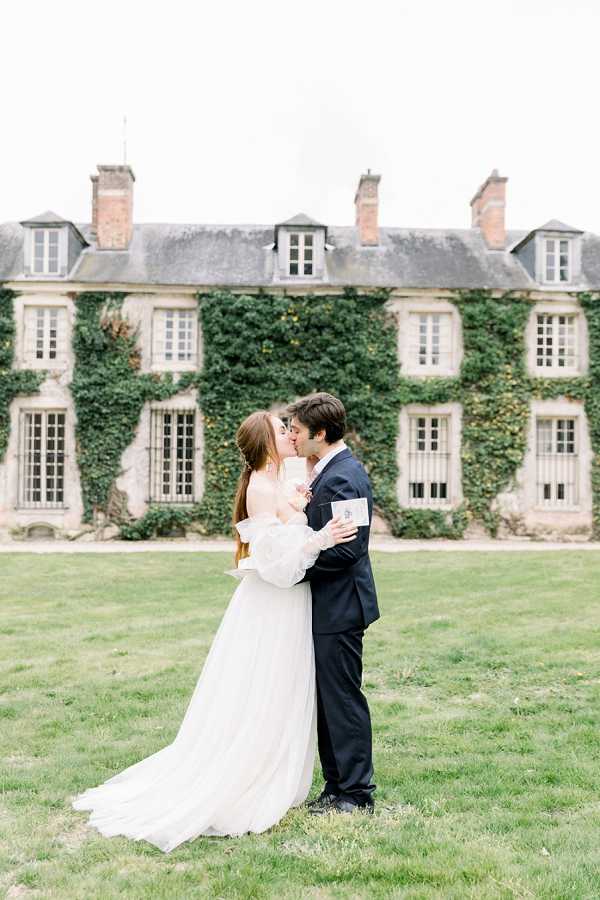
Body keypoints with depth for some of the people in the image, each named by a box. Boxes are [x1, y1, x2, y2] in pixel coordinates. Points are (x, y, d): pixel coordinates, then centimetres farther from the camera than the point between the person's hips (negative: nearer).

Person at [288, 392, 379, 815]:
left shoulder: (339, 479, -20)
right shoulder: (342, 470, 12)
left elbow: (342, 551, -25)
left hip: (338, 608, -10)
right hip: (332, 606, 10)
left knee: (342, 699, 1)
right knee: (329, 698, 17)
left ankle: (356, 795, 15)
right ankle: (338, 786, 28)